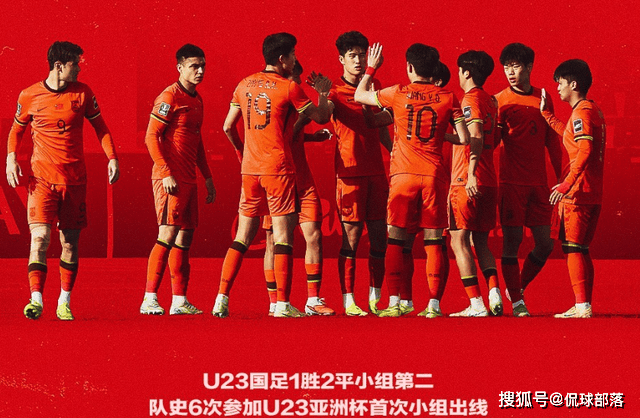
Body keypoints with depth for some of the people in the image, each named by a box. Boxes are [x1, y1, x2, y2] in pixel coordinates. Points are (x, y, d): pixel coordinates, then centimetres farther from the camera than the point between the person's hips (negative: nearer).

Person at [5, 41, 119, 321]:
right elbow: (16, 129, 13)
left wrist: (112, 158, 2)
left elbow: (100, 127, 13)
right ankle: (36, 300, -17)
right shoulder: (30, 96, -1)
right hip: (42, 178, -2)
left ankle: (64, 303, 12)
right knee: (40, 237, -14)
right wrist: (11, 158, -3)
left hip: (74, 178, 2)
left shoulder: (82, 93, 3)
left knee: (70, 241, 3)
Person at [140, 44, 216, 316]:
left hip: (188, 179, 9)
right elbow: (151, 137, -13)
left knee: (185, 238, 7)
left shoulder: (196, 99, 17)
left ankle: (179, 301, 10)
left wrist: (207, 177, 22)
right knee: (169, 234, -13)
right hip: (170, 178, -9)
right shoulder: (169, 97, -9)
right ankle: (149, 300, -12)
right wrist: (166, 173, -19)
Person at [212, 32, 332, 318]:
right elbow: (321, 117, 3)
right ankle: (282, 304, -5)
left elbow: (228, 127, 14)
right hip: (278, 168, -5)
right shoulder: (289, 88, -6)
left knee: (243, 235, 10)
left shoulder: (245, 85, 10)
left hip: (250, 168, 5)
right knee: (283, 235, -2)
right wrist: (323, 93, 21)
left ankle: (222, 298, 4)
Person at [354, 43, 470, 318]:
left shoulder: (398, 94, -1)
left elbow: (359, 95, 14)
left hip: (403, 174, -1)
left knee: (395, 240, 3)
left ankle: (394, 303, -4)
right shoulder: (447, 98, 2)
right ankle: (434, 304, 0)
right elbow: (464, 138, 2)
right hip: (434, 175, 1)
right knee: (433, 241, 4)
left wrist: (372, 68, 28)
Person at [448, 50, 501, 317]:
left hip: (467, 182, -8)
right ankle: (494, 294, -3)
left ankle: (476, 305, -11)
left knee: (459, 239, -5)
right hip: (488, 182, 8)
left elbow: (476, 137, -21)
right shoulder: (490, 101, 16)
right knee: (480, 241, 13)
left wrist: (471, 173, -28)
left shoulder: (471, 99, -9)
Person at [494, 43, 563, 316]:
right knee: (512, 240, -5)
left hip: (538, 182, 4)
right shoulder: (500, 101, -1)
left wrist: (561, 177, 15)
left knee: (545, 243, 3)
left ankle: (518, 286, 24)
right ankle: (516, 301, 2)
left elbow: (551, 141, 17)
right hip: (511, 181, -4)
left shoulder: (543, 99, 12)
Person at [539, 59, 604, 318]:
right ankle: (584, 304, 13)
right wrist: (547, 114, 40)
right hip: (592, 194, 10)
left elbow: (585, 151, -25)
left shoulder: (581, 112, -13)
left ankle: (582, 306, -13)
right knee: (580, 249, 12)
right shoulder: (593, 110, 17)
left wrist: (566, 185, -28)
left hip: (577, 191, -10)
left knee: (572, 247, -9)